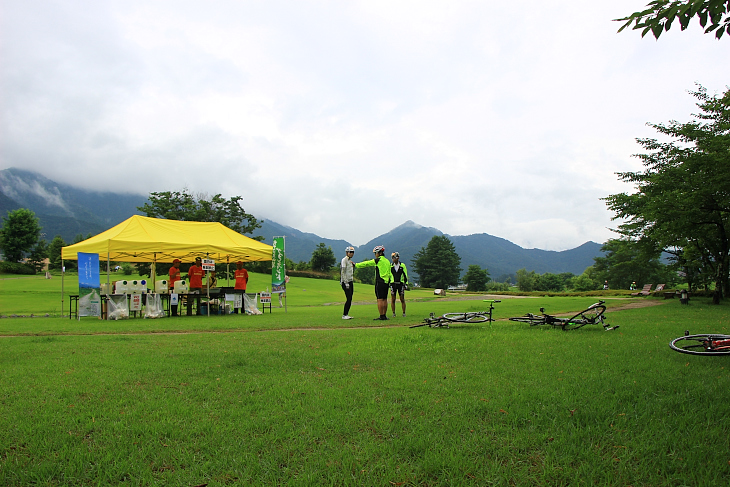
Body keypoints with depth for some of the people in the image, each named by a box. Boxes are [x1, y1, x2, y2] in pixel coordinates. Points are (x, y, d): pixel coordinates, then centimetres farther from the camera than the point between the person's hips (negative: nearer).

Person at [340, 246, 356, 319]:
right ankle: (344, 315, -7)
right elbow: (343, 272, -16)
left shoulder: (350, 261, 17)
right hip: (345, 282, -9)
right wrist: (346, 283, -20)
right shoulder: (344, 260, -10)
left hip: (350, 282, 9)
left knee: (350, 299, 6)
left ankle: (346, 314, 12)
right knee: (349, 298, -12)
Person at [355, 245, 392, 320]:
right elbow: (389, 273, 16)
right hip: (386, 282, 8)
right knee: (385, 299, 10)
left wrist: (356, 264, 5)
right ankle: (384, 315, 13)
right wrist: (390, 282, 20)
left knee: (380, 299, -5)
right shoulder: (387, 261, 13)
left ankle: (381, 316, -6)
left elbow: (366, 263, -4)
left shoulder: (378, 260, -8)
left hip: (380, 282, -7)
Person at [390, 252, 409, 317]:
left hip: (400, 284, -1)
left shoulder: (402, 265, 2)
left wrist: (406, 284, 0)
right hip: (393, 284, 1)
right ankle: (393, 313, 8)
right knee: (393, 300, 0)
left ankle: (404, 313, 10)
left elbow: (405, 275, 5)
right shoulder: (390, 266, 5)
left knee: (402, 299, 1)